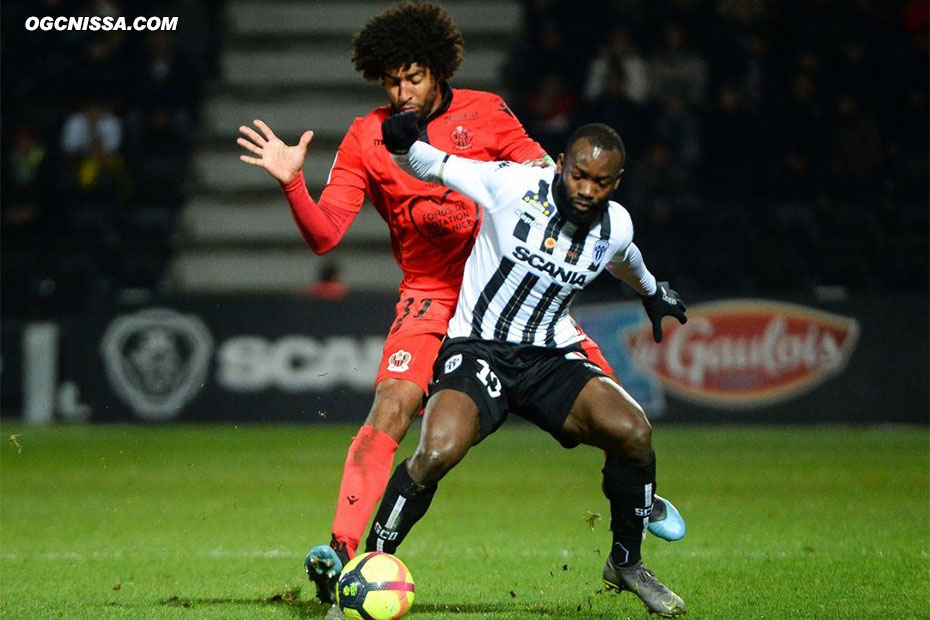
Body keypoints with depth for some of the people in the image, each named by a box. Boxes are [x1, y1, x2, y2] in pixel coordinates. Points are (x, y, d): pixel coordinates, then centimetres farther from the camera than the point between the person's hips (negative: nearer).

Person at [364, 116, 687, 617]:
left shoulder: (616, 226, -1)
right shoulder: (513, 185, -14)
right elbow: (429, 165, -6)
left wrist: (651, 292, 45)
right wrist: (402, 143, -29)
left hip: (551, 358, 4)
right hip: (477, 349, -4)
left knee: (633, 431, -20)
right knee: (436, 453, -31)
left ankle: (626, 563, 5)